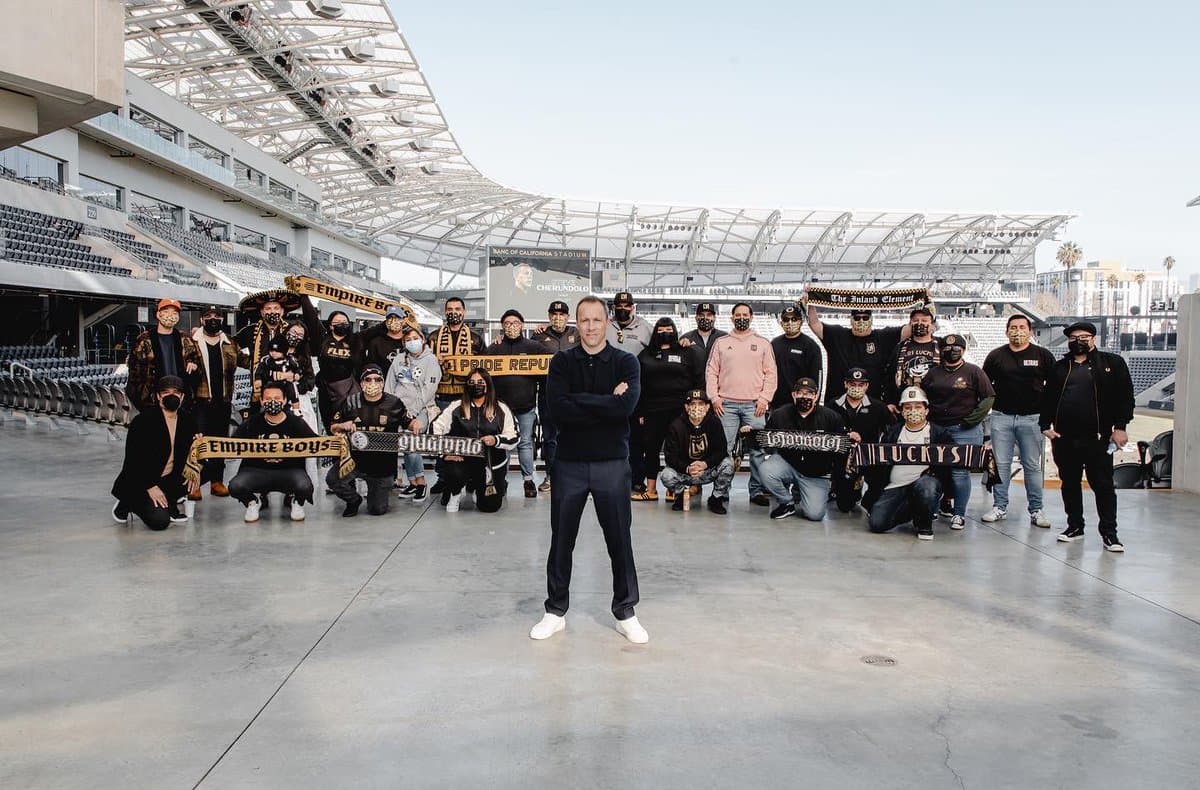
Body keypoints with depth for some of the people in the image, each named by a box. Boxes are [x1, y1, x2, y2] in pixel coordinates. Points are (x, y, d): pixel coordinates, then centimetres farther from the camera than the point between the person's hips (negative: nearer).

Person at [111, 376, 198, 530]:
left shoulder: (187, 422, 3)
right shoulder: (143, 420, -14)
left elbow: (187, 455, 10)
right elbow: (134, 458, -16)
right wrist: (150, 487, -20)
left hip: (169, 480, 6)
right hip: (140, 483, -6)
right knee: (160, 521, -26)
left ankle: (168, 505, 3)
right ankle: (128, 503, 6)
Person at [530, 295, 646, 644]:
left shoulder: (625, 362, 0)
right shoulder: (562, 362, 2)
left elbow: (627, 406, -19)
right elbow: (558, 407, -15)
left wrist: (579, 401, -17)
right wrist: (607, 404, -16)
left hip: (612, 462, -1)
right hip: (569, 462, 1)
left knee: (619, 540, 7)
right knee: (561, 540, 10)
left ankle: (625, 613, 23)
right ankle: (556, 611, 26)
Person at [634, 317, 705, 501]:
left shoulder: (688, 353, 8)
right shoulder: (645, 355, 14)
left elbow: (699, 381, 3)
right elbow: (639, 385, 11)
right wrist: (640, 412, 4)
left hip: (680, 410, -2)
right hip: (653, 410, 3)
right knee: (651, 448, 2)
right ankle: (651, 490, 10)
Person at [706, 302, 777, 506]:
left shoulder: (762, 343, 11)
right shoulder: (721, 342, 12)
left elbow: (771, 373, 7)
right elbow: (711, 371, 10)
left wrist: (764, 398, -3)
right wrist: (714, 397, -1)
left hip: (754, 405, 0)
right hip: (726, 404, 0)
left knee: (757, 450, -1)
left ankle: (757, 491, 6)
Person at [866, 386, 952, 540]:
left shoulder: (938, 433, 10)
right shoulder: (892, 432, 18)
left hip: (926, 480, -2)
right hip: (895, 487, 3)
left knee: (925, 486, -40)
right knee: (876, 523, -19)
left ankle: (924, 524, -6)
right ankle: (913, 510, 14)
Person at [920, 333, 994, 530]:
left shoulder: (973, 372, 1)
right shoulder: (933, 373, 12)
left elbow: (988, 397, 0)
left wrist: (974, 418, -10)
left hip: (965, 430, -4)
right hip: (936, 428, 4)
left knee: (960, 471, -6)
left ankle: (959, 513, 2)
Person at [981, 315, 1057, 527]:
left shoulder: (1043, 355, 4)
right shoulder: (996, 356, 7)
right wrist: (990, 405, 4)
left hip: (1032, 418, -1)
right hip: (1001, 417, 1)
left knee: (1032, 465, 3)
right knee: (1000, 464, 4)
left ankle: (1036, 510, 10)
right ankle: (1000, 507, 12)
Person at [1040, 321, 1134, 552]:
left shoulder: (1112, 363, 3)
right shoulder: (1060, 367, 13)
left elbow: (1124, 395, -3)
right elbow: (1047, 398, 13)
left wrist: (1120, 426, -10)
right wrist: (1045, 425, 2)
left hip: (1097, 438, -4)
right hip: (1064, 438, 4)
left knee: (1103, 485, -1)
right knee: (1069, 484, 11)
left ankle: (1109, 533, 6)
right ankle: (1074, 526, 22)